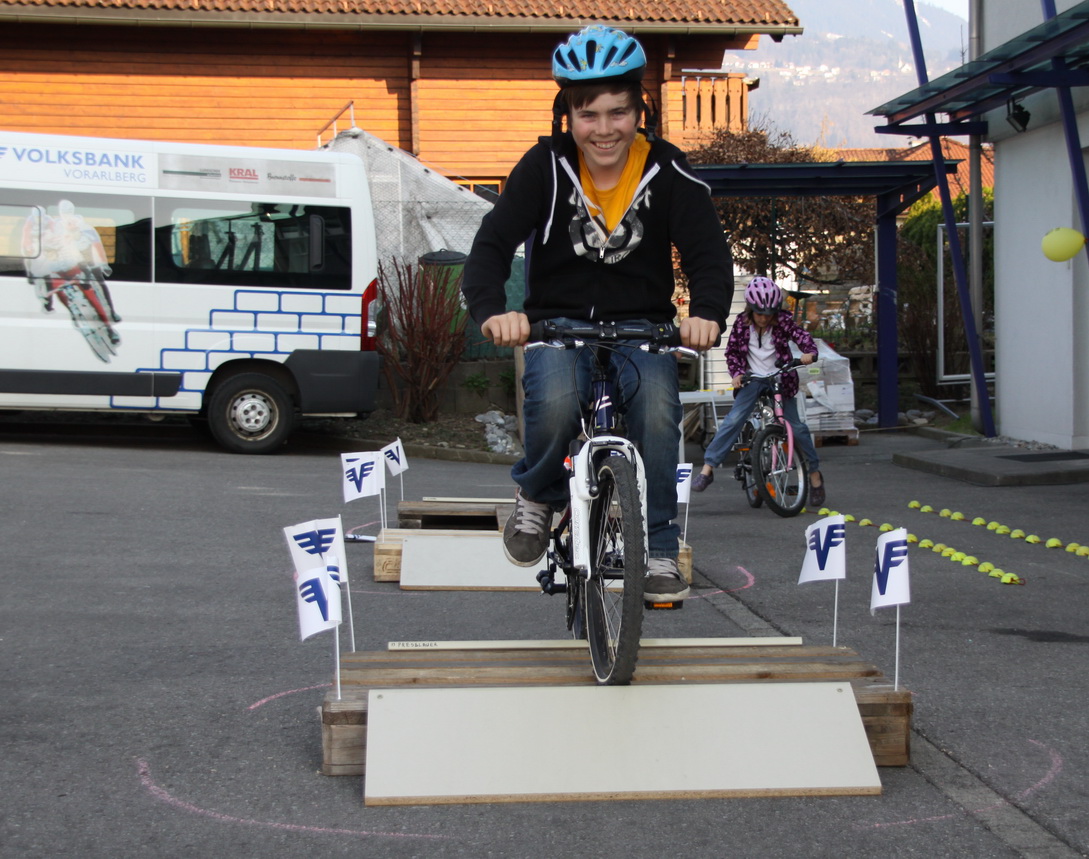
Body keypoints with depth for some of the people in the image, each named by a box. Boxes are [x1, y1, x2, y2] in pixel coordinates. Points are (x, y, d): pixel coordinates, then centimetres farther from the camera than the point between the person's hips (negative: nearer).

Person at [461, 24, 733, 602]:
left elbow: (708, 251, -14)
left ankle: (659, 549, -11)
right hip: (559, 321, -1)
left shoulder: (668, 172, -7)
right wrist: (490, 310, -38)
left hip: (641, 327, 1)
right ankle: (538, 496, 1)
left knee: (658, 409, -28)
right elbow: (494, 242, -17)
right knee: (555, 404, -32)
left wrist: (708, 312, -37)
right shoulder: (546, 167, -8)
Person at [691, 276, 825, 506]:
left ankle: (815, 473, 13)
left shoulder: (783, 321, -8)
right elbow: (732, 351, 3)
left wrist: (809, 353, -38)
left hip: (780, 378, 0)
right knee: (734, 419, -18)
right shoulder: (742, 323, -5)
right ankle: (707, 468, -20)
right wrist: (737, 373, -13)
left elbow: (802, 336, -17)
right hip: (752, 379, 0)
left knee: (795, 426, -3)